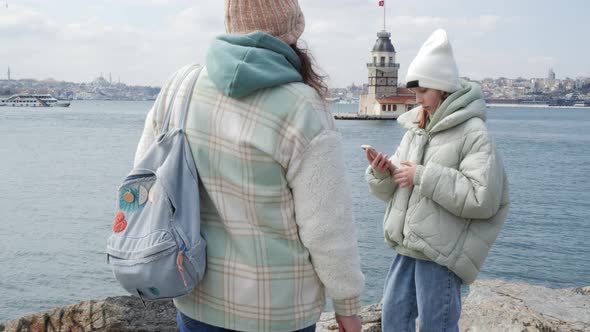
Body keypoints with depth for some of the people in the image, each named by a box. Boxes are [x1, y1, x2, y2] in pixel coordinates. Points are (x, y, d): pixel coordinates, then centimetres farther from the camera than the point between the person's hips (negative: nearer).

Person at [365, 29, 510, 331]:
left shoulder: (473, 133, -13)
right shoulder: (415, 128, 9)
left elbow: (484, 198, -23)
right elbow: (391, 190, 13)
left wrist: (424, 177, -22)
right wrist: (381, 173, -10)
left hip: (441, 254, -7)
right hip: (407, 249, 7)